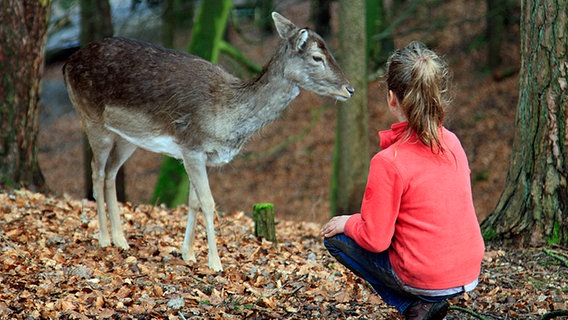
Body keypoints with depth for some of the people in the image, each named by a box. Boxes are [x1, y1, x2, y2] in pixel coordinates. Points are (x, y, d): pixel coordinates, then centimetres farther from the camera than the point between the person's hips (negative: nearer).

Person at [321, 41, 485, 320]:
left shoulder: (388, 162, -21)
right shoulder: (452, 143, -1)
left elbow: (375, 240, -17)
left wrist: (347, 223, 2)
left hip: (425, 281, -7)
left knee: (335, 236, 11)